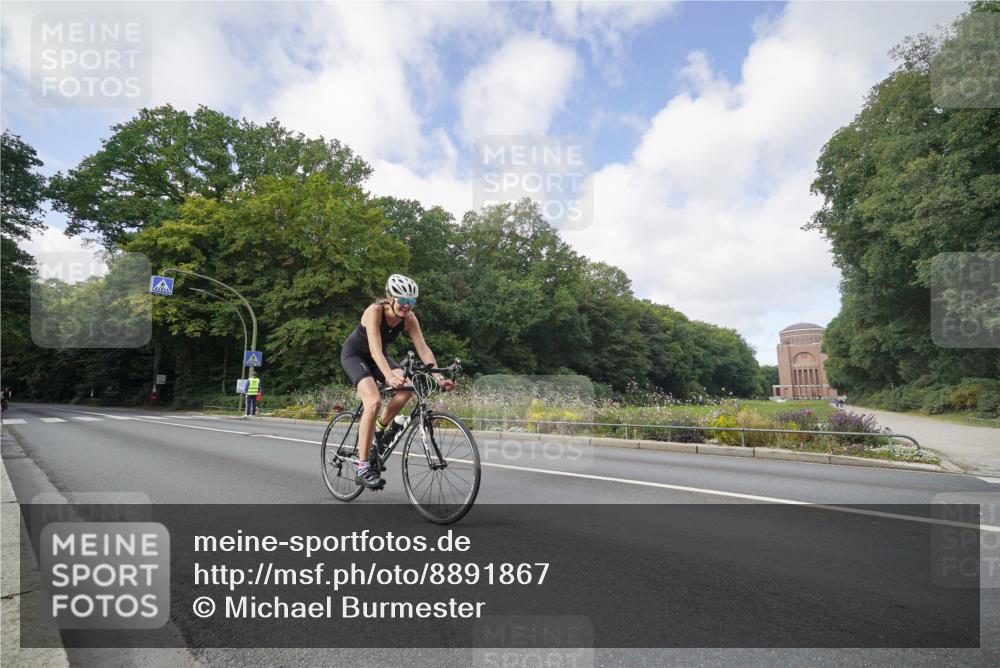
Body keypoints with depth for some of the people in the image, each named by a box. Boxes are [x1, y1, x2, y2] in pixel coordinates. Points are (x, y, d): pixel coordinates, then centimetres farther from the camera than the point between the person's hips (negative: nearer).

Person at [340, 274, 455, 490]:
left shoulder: (409, 318, -17)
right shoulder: (375, 311, -31)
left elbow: (423, 349, -21)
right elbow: (375, 349, -42)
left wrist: (438, 377, -33)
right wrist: (390, 377, -58)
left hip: (379, 356, 5)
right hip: (354, 355, -5)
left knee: (407, 387, -22)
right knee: (374, 401, -28)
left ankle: (379, 429, 4)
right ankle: (363, 468, -18)